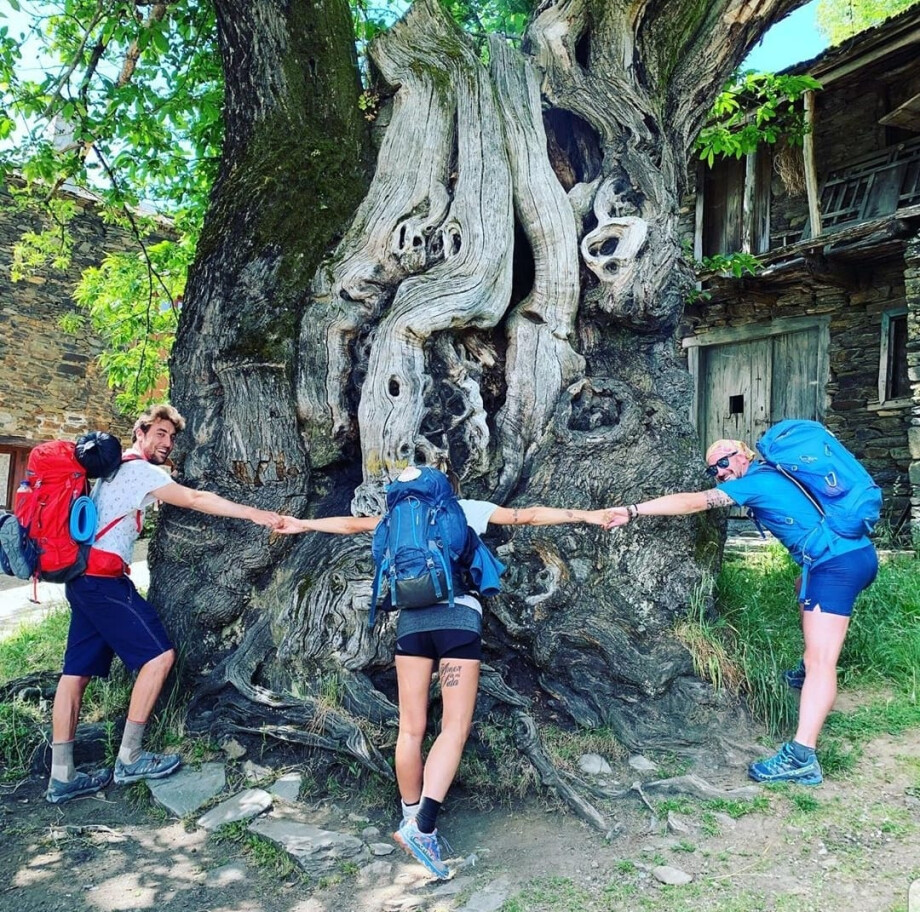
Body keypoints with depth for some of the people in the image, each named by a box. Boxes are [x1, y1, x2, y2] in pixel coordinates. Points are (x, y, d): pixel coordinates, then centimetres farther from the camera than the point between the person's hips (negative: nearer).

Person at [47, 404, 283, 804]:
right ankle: (129, 758, -1)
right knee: (159, 654, -9)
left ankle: (61, 777, 12)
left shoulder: (118, 468, 22)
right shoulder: (140, 470, -9)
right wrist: (255, 514, -20)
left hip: (85, 578, 10)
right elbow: (196, 499, -18)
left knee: (77, 671, 8)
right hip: (104, 577, -10)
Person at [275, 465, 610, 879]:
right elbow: (527, 515, 13)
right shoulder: (471, 509, 17)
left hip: (411, 618, 3)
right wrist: (586, 515, 18)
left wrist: (303, 525, 41)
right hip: (459, 617, -3)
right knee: (455, 726, -4)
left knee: (411, 727, 8)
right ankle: (422, 825, -17)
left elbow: (353, 524, 28)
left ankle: (412, 819, 17)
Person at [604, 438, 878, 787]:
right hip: (857, 553, 10)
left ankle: (802, 757, -20)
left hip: (838, 561, -10)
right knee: (805, 591, 37)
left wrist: (632, 511, -12)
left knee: (821, 660, -15)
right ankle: (808, 672, 45)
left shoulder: (754, 482, -7)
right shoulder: (773, 474, 17)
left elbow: (689, 502, -11)